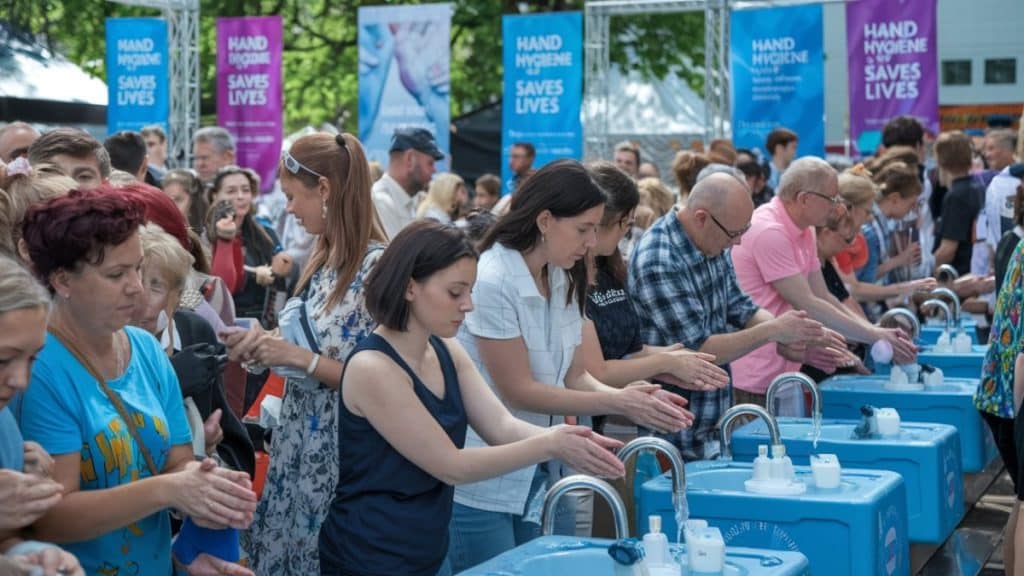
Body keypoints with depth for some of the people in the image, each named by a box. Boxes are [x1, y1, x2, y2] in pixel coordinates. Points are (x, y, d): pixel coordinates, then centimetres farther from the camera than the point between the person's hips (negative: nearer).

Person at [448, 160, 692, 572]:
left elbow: (574, 376, 7)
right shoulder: (491, 281, -19)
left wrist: (632, 397, -12)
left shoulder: (564, 282, 6)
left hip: (544, 477, 7)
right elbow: (519, 391, -17)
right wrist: (618, 404, -17)